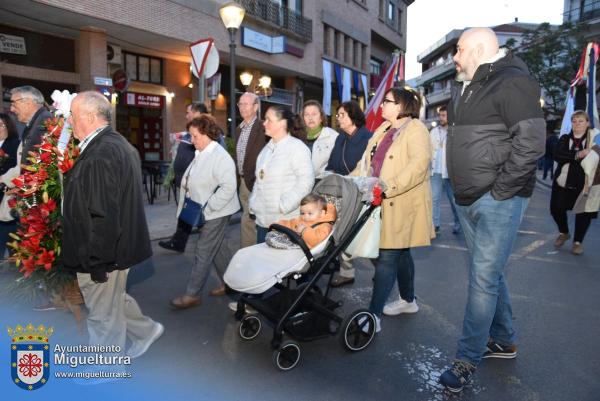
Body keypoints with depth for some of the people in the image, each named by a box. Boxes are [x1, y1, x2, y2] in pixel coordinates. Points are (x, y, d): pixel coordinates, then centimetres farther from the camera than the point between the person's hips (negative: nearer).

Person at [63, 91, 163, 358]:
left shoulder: (100, 155, -24)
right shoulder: (117, 144, 10)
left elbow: (102, 215, -27)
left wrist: (96, 261, -20)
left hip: (101, 254, -10)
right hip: (118, 245, 10)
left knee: (103, 315, 9)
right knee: (113, 301, 27)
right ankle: (146, 331, 41)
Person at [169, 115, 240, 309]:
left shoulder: (220, 156, -18)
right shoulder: (201, 154, 9)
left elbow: (228, 187, -25)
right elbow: (191, 183, 16)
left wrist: (206, 208, -23)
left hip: (216, 213, -9)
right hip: (204, 213, 9)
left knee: (203, 253, -1)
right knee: (217, 248, 18)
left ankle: (193, 295, 10)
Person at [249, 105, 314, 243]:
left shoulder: (297, 147, -8)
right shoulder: (267, 149, 16)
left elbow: (306, 181, -18)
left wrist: (283, 206, -19)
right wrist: (253, 204, 11)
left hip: (288, 222, -7)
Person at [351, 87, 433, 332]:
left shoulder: (415, 129, -7)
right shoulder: (382, 131, 18)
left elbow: (419, 163, -22)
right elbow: (366, 163, 19)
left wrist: (389, 186, -30)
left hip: (403, 205, -7)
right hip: (384, 205, 7)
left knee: (387, 257, -9)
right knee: (400, 254, 17)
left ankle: (374, 316, -5)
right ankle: (408, 301, 33)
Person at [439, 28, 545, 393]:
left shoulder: (512, 82, -11)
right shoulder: (467, 87, 17)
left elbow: (532, 141, -20)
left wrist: (499, 190, -17)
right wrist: (463, 189, 15)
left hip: (497, 201, -9)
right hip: (469, 200, 9)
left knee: (484, 278, -5)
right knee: (489, 273, 17)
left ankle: (468, 359, 6)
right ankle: (503, 340, 33)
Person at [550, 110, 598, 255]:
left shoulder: (594, 139, 1)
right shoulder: (564, 139, 5)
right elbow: (557, 154, -14)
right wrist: (578, 154, -24)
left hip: (584, 184, -2)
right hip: (562, 182, 2)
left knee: (583, 213, 0)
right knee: (556, 209, 5)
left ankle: (578, 241, 22)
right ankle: (563, 233, 35)